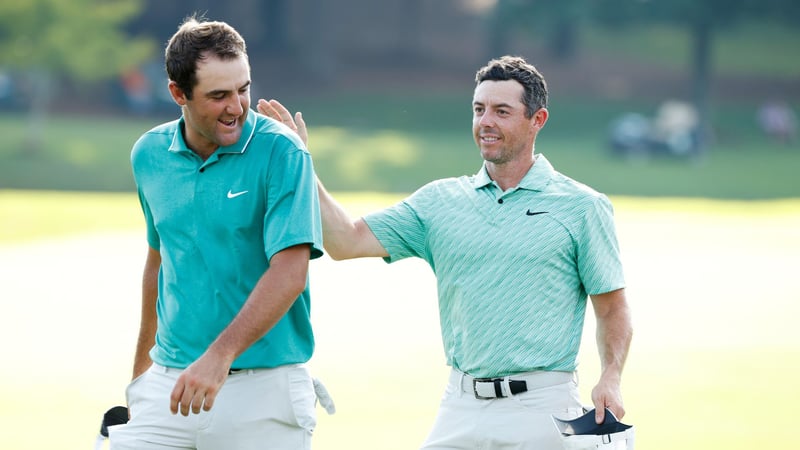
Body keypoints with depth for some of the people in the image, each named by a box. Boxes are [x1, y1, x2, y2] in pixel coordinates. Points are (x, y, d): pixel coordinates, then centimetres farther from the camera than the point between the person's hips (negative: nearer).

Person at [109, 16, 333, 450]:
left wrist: (220, 356, -27)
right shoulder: (150, 155, 7)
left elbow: (289, 273, -17)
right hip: (169, 382, 4)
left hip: (262, 387, -4)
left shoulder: (281, 153, -9)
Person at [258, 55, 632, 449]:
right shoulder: (441, 201, 10)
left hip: (541, 412, -3)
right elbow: (347, 242, 3)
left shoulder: (582, 207, 2)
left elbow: (612, 309, 3)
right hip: (461, 408, 3)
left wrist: (610, 379, -13)